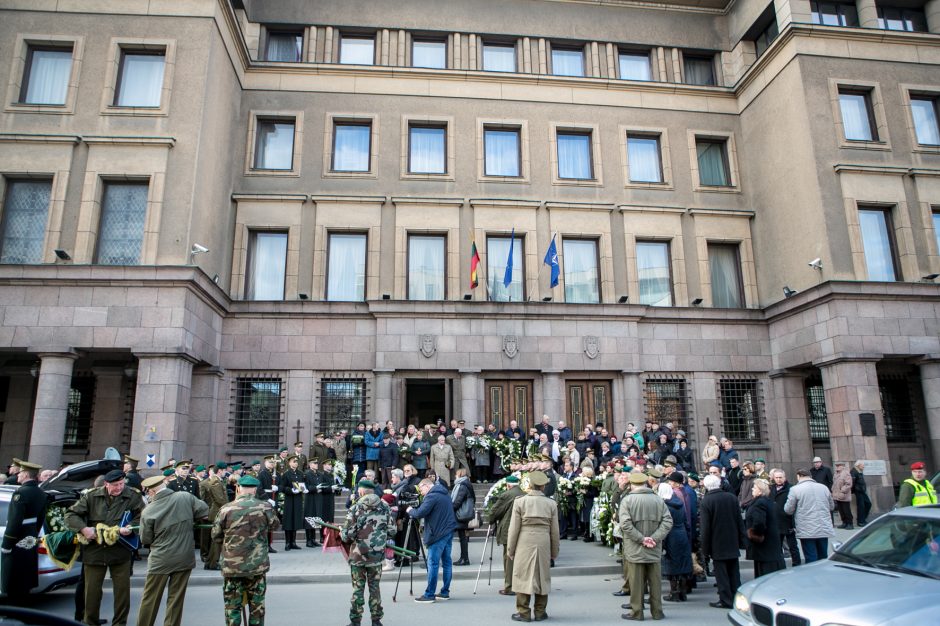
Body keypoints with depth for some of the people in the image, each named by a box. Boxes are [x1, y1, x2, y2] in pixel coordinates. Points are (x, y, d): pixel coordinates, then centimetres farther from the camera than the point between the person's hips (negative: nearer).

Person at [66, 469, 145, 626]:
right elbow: (70, 515, 3)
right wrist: (84, 529, -13)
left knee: (122, 590, 5)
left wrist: (130, 527, -21)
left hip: (121, 552, -1)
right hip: (94, 550, 1)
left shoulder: (133, 497, -5)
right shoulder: (92, 496, -2)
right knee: (92, 590, 11)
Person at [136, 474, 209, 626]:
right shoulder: (185, 497, -10)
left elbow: (145, 540, -1)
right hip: (185, 558, 2)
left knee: (150, 599, 14)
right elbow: (205, 511, 1)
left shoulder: (148, 511, -12)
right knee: (176, 599, 11)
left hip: (160, 560, -2)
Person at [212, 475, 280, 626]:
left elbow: (215, 535, 2)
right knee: (257, 605, 14)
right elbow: (275, 525, 9)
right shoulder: (265, 507, -8)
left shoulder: (226, 509, -9)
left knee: (232, 606, 11)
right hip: (258, 565, 1)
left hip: (232, 566, -1)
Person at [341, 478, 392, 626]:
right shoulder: (385, 508, -2)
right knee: (375, 587, 14)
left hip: (358, 555, -2)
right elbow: (391, 531, 2)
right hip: (377, 555, 3)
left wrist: (341, 534, 9)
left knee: (358, 589, 9)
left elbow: (347, 535, -13)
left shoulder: (355, 509, -12)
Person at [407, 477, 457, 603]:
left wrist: (410, 510, 1)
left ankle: (429, 594, -1)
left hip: (438, 534, -9)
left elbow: (420, 513, -19)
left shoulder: (431, 496, -13)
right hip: (449, 531, 9)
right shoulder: (444, 493, 16)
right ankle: (445, 592, 17)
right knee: (446, 562, 11)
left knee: (433, 564, -4)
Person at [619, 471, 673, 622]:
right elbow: (668, 522, -3)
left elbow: (625, 524, -17)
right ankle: (657, 612, 20)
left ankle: (636, 612, 12)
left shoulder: (627, 500, -8)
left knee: (637, 581, 5)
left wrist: (641, 539, -13)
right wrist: (655, 538, -8)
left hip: (635, 550, -3)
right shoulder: (658, 500, 3)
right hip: (655, 550, 3)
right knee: (655, 581, 12)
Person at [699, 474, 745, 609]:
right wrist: (741, 541, 13)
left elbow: (705, 528, -13)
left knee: (721, 573, 3)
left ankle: (726, 600, 5)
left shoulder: (706, 501, -15)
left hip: (717, 545, -5)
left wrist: (705, 548, -6)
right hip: (733, 543, 5)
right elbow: (740, 521, 5)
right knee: (734, 572, 14)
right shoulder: (732, 498, -1)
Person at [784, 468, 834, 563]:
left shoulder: (795, 489, -8)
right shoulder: (824, 487, 7)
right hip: (824, 529, 5)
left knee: (811, 560, 0)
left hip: (807, 531, -5)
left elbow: (788, 510, -6)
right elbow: (831, 506, 17)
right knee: (823, 559, 15)